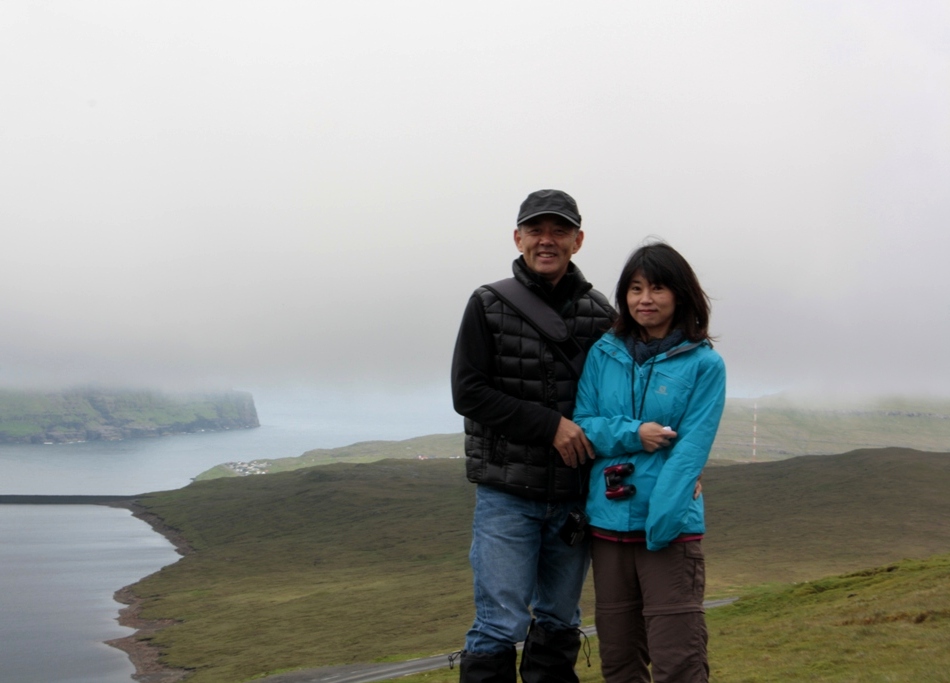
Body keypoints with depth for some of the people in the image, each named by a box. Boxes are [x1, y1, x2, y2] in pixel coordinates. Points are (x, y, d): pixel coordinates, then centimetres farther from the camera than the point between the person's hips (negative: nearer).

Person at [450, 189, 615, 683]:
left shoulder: (600, 314, 5)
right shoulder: (489, 305, -1)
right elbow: (468, 392, -8)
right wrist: (549, 425, -16)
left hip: (573, 496, 3)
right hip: (507, 496, -3)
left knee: (559, 623, 13)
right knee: (500, 626, -5)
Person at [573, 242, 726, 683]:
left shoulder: (704, 364, -1)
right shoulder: (603, 354, 9)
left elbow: (691, 448, -9)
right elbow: (582, 425, 6)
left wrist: (661, 520, -18)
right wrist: (634, 434, -11)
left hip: (671, 529, -4)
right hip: (607, 522, 4)